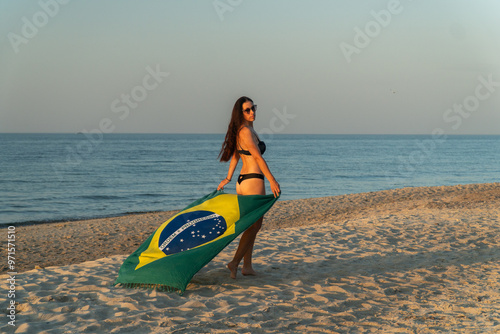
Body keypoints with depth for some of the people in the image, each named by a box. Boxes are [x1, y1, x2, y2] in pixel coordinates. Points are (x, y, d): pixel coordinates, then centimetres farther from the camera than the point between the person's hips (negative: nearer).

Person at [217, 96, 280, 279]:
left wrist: (228, 178, 24)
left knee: (252, 225, 14)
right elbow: (258, 157, -20)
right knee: (254, 225, -3)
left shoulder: (245, 130, 15)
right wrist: (272, 181, -22)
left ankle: (247, 266, 16)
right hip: (253, 181, -10)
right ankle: (235, 262, -6)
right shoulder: (245, 131, -15)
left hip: (243, 180, 10)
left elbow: (235, 156, 20)